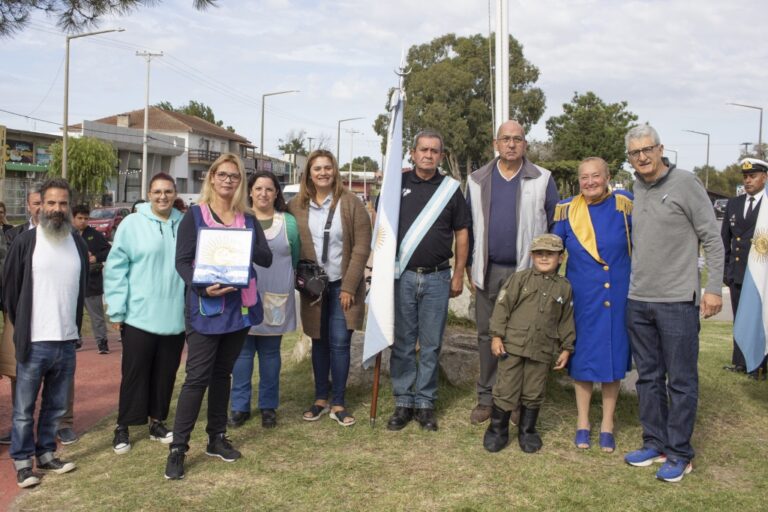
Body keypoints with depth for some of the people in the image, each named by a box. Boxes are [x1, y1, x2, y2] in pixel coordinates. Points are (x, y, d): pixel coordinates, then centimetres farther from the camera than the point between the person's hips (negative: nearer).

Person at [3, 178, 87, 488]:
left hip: (67, 341, 4)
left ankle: (46, 453, 28)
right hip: (34, 342, -4)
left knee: (56, 405, 14)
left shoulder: (78, 244, 9)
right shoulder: (25, 241, -5)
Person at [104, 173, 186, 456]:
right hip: (139, 316, -3)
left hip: (175, 317, 4)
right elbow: (115, 269, -6)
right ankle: (123, 427, 21)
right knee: (134, 374, 6)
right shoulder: (132, 224, -6)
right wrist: (116, 310, -8)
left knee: (165, 375, 14)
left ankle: (157, 421, 30)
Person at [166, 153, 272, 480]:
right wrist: (202, 287, -25)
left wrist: (245, 244, -17)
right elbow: (182, 261, -8)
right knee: (197, 376, -6)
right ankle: (178, 448, 2)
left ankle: (217, 438, 24)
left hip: (240, 305, 4)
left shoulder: (248, 220, 11)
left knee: (222, 373, 13)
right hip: (205, 307, -4)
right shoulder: (194, 216, -1)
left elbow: (266, 258, 2)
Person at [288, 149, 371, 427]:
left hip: (343, 286, -2)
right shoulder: (297, 206, 2)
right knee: (319, 342, 12)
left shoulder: (350, 203, -6)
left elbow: (362, 246, -8)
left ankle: (338, 404, 12)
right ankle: (321, 399, 25)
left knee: (339, 343, -1)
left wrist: (349, 287, -11)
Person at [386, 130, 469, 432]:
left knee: (431, 344, 6)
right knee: (402, 343, 5)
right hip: (402, 276, 0)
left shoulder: (451, 189, 6)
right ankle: (403, 402, 17)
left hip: (437, 277, 0)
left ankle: (425, 403, 18)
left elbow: (461, 234, 8)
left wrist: (458, 275, 4)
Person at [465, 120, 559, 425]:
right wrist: (470, 267, 8)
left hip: (528, 272, -2)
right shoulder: (477, 181, 8)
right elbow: (469, 227, 11)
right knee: (487, 334, 7)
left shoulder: (543, 180, 2)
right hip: (489, 271, 2)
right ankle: (486, 397, 19)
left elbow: (556, 226, 4)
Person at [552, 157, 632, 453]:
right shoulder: (568, 210, -1)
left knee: (613, 357, 9)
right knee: (581, 356, 9)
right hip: (581, 296, 1)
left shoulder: (624, 205, -5)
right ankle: (582, 421, 26)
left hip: (618, 294, -1)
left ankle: (607, 423, 26)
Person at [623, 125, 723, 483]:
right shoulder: (633, 191, 10)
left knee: (681, 381, 3)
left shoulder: (685, 183, -6)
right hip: (638, 301, 6)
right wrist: (630, 283, 13)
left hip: (678, 301, -6)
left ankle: (679, 454, 14)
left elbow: (712, 239, -6)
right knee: (648, 377, 14)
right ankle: (655, 443, 26)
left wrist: (714, 288, -10)